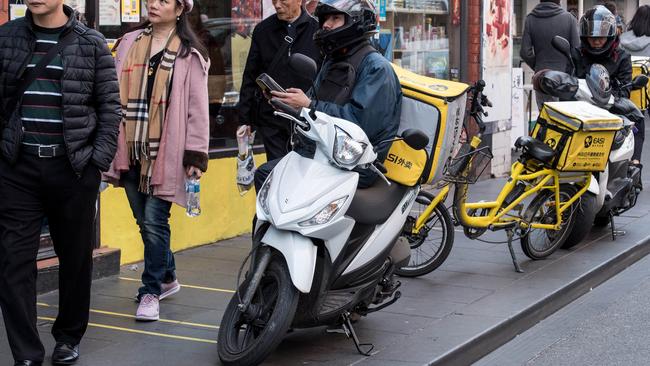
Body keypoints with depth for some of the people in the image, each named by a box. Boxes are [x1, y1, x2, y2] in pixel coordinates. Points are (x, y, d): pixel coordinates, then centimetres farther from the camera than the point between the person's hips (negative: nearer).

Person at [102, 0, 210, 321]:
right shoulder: (129, 43, 13)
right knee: (144, 220, 11)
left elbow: (197, 108, -3)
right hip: (130, 149, 5)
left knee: (154, 221, -8)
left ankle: (151, 291, 3)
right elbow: (113, 94, 14)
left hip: (164, 151, -4)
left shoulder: (189, 54, 1)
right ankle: (167, 277, 30)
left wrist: (196, 154, -9)